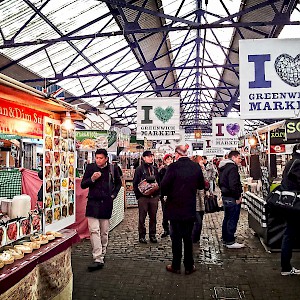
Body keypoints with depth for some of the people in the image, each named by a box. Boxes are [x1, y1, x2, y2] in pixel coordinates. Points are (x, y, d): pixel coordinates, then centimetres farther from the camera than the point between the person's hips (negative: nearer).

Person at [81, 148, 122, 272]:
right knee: (94, 231, -9)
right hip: (93, 203, -1)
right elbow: (83, 185, 3)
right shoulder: (90, 168, 1)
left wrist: (113, 194, 6)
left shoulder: (112, 169, 2)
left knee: (104, 232, 10)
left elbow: (118, 183, 18)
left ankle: (102, 255, 27)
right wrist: (92, 179, -15)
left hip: (106, 203, 1)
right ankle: (98, 259, -5)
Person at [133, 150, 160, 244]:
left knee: (153, 217, 11)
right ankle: (142, 236, 15)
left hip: (154, 196, 4)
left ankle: (152, 235, 22)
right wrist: (138, 195, -10)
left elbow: (158, 182, 15)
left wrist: (158, 194, 6)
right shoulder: (139, 169, -3)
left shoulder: (155, 169, 12)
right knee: (142, 217, 4)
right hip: (143, 197, -4)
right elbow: (135, 183, -4)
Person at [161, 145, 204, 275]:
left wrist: (165, 194, 3)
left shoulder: (173, 167, -17)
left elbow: (164, 186, -18)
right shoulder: (196, 167, -5)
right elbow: (201, 185, 5)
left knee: (176, 238, 10)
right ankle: (189, 266, 25)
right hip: (190, 209, 3)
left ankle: (176, 266, 22)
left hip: (175, 208, -3)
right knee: (188, 237, 16)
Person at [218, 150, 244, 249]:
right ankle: (230, 242, 4)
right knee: (232, 220, -2)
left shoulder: (223, 168, 15)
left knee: (227, 218, 18)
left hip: (225, 196, 10)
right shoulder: (232, 167, -18)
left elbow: (220, 183, 21)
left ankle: (225, 239, 28)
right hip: (232, 198, -10)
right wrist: (238, 197, -18)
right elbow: (233, 185, -25)